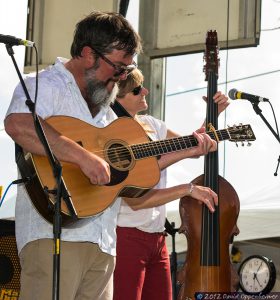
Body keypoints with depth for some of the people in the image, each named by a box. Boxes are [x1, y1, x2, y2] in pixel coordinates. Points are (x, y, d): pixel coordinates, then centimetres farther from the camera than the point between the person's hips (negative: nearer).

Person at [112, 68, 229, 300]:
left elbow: (196, 149, 19)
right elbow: (135, 200, -20)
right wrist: (187, 189, -18)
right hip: (127, 236, -8)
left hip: (157, 236, 8)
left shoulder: (150, 125, 9)